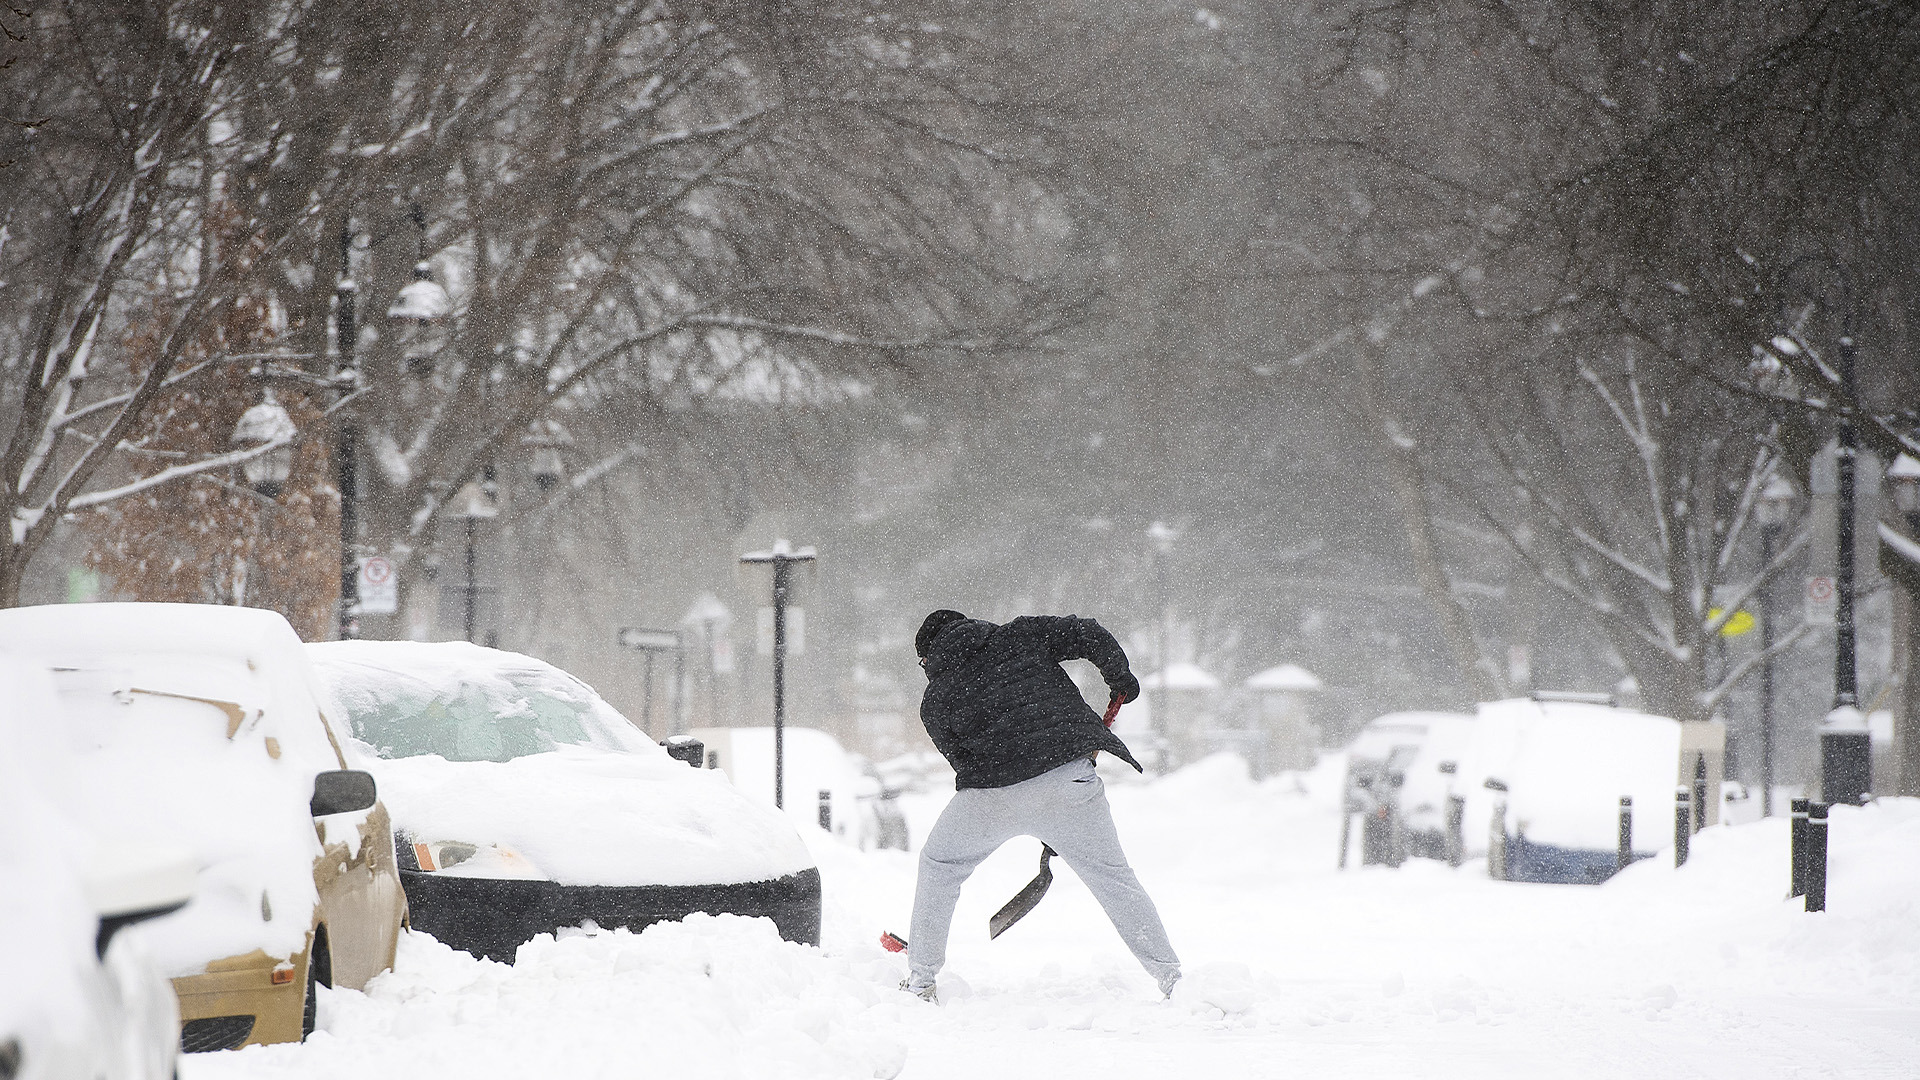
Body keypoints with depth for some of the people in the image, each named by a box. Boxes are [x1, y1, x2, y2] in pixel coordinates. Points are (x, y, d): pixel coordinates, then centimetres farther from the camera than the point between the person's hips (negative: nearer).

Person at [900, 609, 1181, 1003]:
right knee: (1114, 878, 14)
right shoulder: (1020, 636, 11)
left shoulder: (935, 704, 11)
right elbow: (1088, 634, 4)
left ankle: (921, 979, 23)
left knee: (939, 864, 24)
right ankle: (1171, 978, 10)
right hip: (1070, 782, 1)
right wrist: (1121, 679, 20)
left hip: (994, 799, -1)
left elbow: (964, 761, 12)